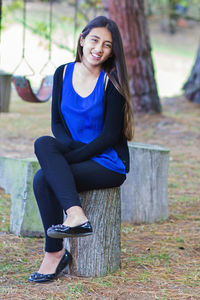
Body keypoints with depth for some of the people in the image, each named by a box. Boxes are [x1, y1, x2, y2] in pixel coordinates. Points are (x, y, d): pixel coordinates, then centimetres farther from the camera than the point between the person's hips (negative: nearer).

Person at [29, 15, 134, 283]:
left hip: (108, 164, -5)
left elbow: (110, 134, -11)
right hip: (75, 154, 5)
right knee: (44, 143, -26)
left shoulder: (111, 81, -8)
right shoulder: (63, 73, 6)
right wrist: (69, 147, -11)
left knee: (44, 180, -24)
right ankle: (76, 215, -31)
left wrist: (71, 156, -18)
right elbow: (57, 123, 10)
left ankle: (55, 253, -17)